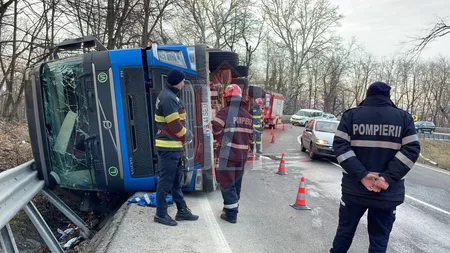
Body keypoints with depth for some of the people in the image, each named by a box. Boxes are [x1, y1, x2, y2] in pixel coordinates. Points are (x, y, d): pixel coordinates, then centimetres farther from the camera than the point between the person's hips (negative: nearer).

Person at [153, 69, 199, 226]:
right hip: (169, 147, -10)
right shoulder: (168, 97, -18)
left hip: (174, 146, 10)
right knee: (166, 181, 1)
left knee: (177, 180, 16)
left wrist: (184, 135, 6)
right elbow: (174, 125, -21)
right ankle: (161, 214, 15)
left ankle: (182, 211, 28)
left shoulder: (171, 95, 15)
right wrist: (187, 135, -5)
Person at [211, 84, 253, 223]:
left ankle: (231, 214, 7)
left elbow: (214, 128, -23)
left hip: (227, 155, -7)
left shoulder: (225, 112, -12)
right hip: (242, 155, 7)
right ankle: (232, 207, 34)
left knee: (227, 184, 4)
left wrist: (220, 138, -5)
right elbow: (250, 135, 12)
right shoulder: (247, 115, 10)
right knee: (236, 183, 19)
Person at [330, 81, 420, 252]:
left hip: (354, 187, 0)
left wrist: (361, 175, -13)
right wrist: (389, 178, -11)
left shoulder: (351, 115, 1)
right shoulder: (404, 118, 4)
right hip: (388, 192, 1)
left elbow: (340, 146, -9)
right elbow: (411, 149, -5)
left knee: (345, 230, 16)